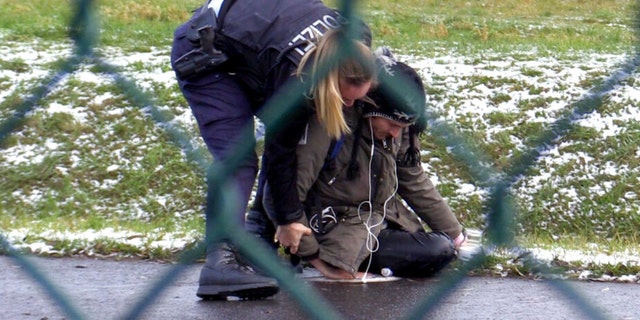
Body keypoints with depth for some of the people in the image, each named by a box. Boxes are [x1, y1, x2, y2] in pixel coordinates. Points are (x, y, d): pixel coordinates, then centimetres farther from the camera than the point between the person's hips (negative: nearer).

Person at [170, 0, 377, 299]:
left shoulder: (357, 37, -21)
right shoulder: (294, 80, -37)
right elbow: (280, 152, -23)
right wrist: (288, 220, -12)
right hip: (204, 57, -9)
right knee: (236, 159, -23)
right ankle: (221, 259, -31)